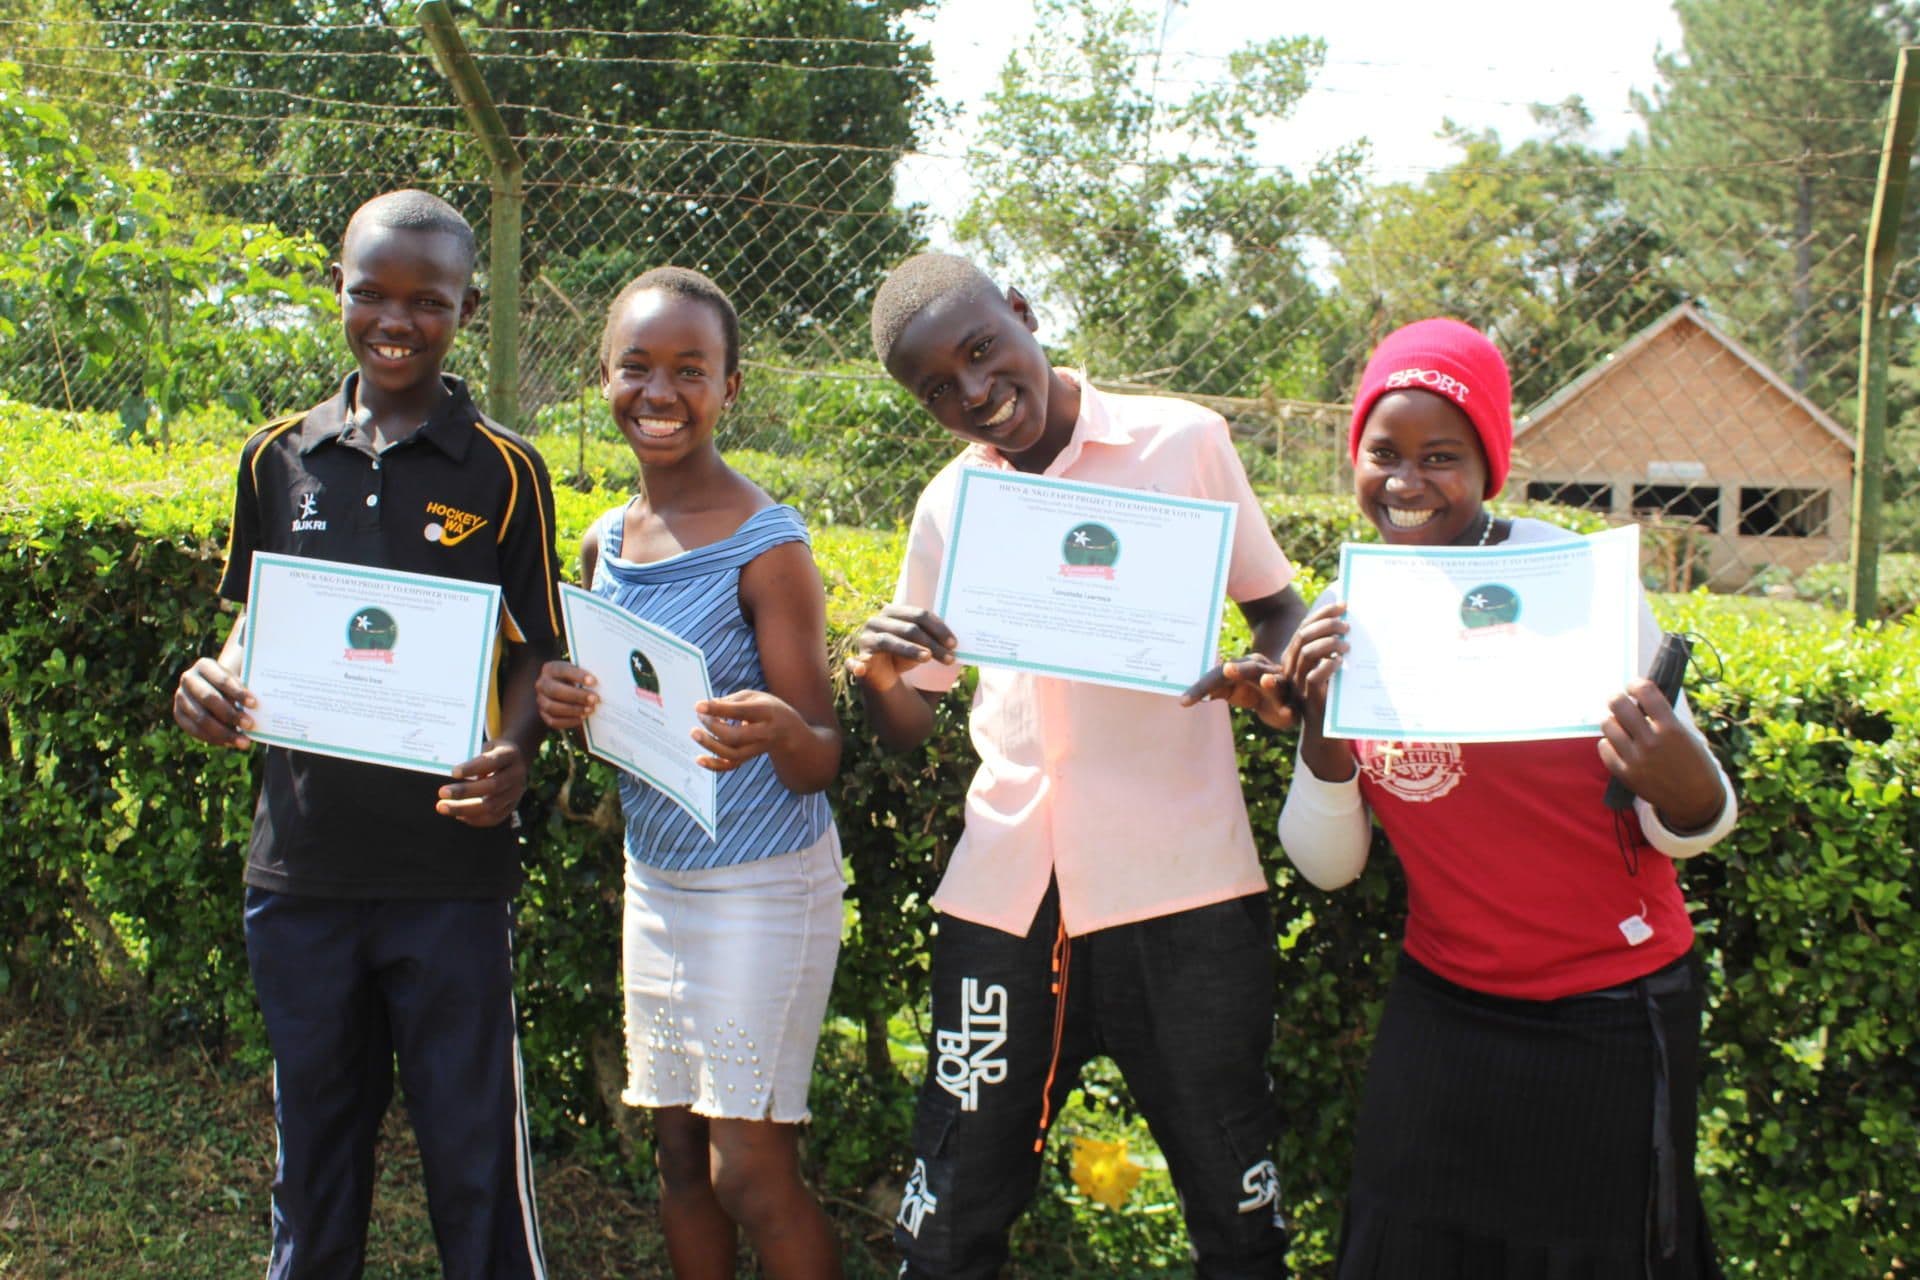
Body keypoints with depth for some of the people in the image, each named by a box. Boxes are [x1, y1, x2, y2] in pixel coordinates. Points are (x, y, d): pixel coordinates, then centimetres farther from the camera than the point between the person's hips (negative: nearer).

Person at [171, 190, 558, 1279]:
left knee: (473, 1145, 4)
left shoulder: (503, 470, -2)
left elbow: (539, 649, 1)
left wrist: (513, 753, -19)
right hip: (302, 856, 3)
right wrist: (215, 683, -8)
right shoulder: (279, 457, 7)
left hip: (450, 863, -3)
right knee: (314, 1138, 16)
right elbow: (255, 622, 14)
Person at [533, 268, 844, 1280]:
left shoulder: (768, 546, -15)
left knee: (750, 1174, -3)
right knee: (679, 1152, 12)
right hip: (654, 878, 6)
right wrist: (559, 704, -9)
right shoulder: (604, 545, 4)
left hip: (765, 884, -6)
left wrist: (777, 732, -37)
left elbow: (822, 764, -14)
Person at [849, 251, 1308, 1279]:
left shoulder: (1184, 442, -1)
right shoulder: (948, 507, 8)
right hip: (1006, 891, 3)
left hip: (1181, 885, -2)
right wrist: (874, 670, -9)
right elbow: (911, 724, 14)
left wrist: (1264, 673, -16)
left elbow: (1279, 609, 7)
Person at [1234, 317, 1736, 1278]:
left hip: (1611, 1015, -3)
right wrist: (1321, 724, -20)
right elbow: (1327, 865, -3)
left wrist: (1677, 781, -33)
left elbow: (1691, 830, -10)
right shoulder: (1346, 622, -3)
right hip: (1444, 1008, 3)